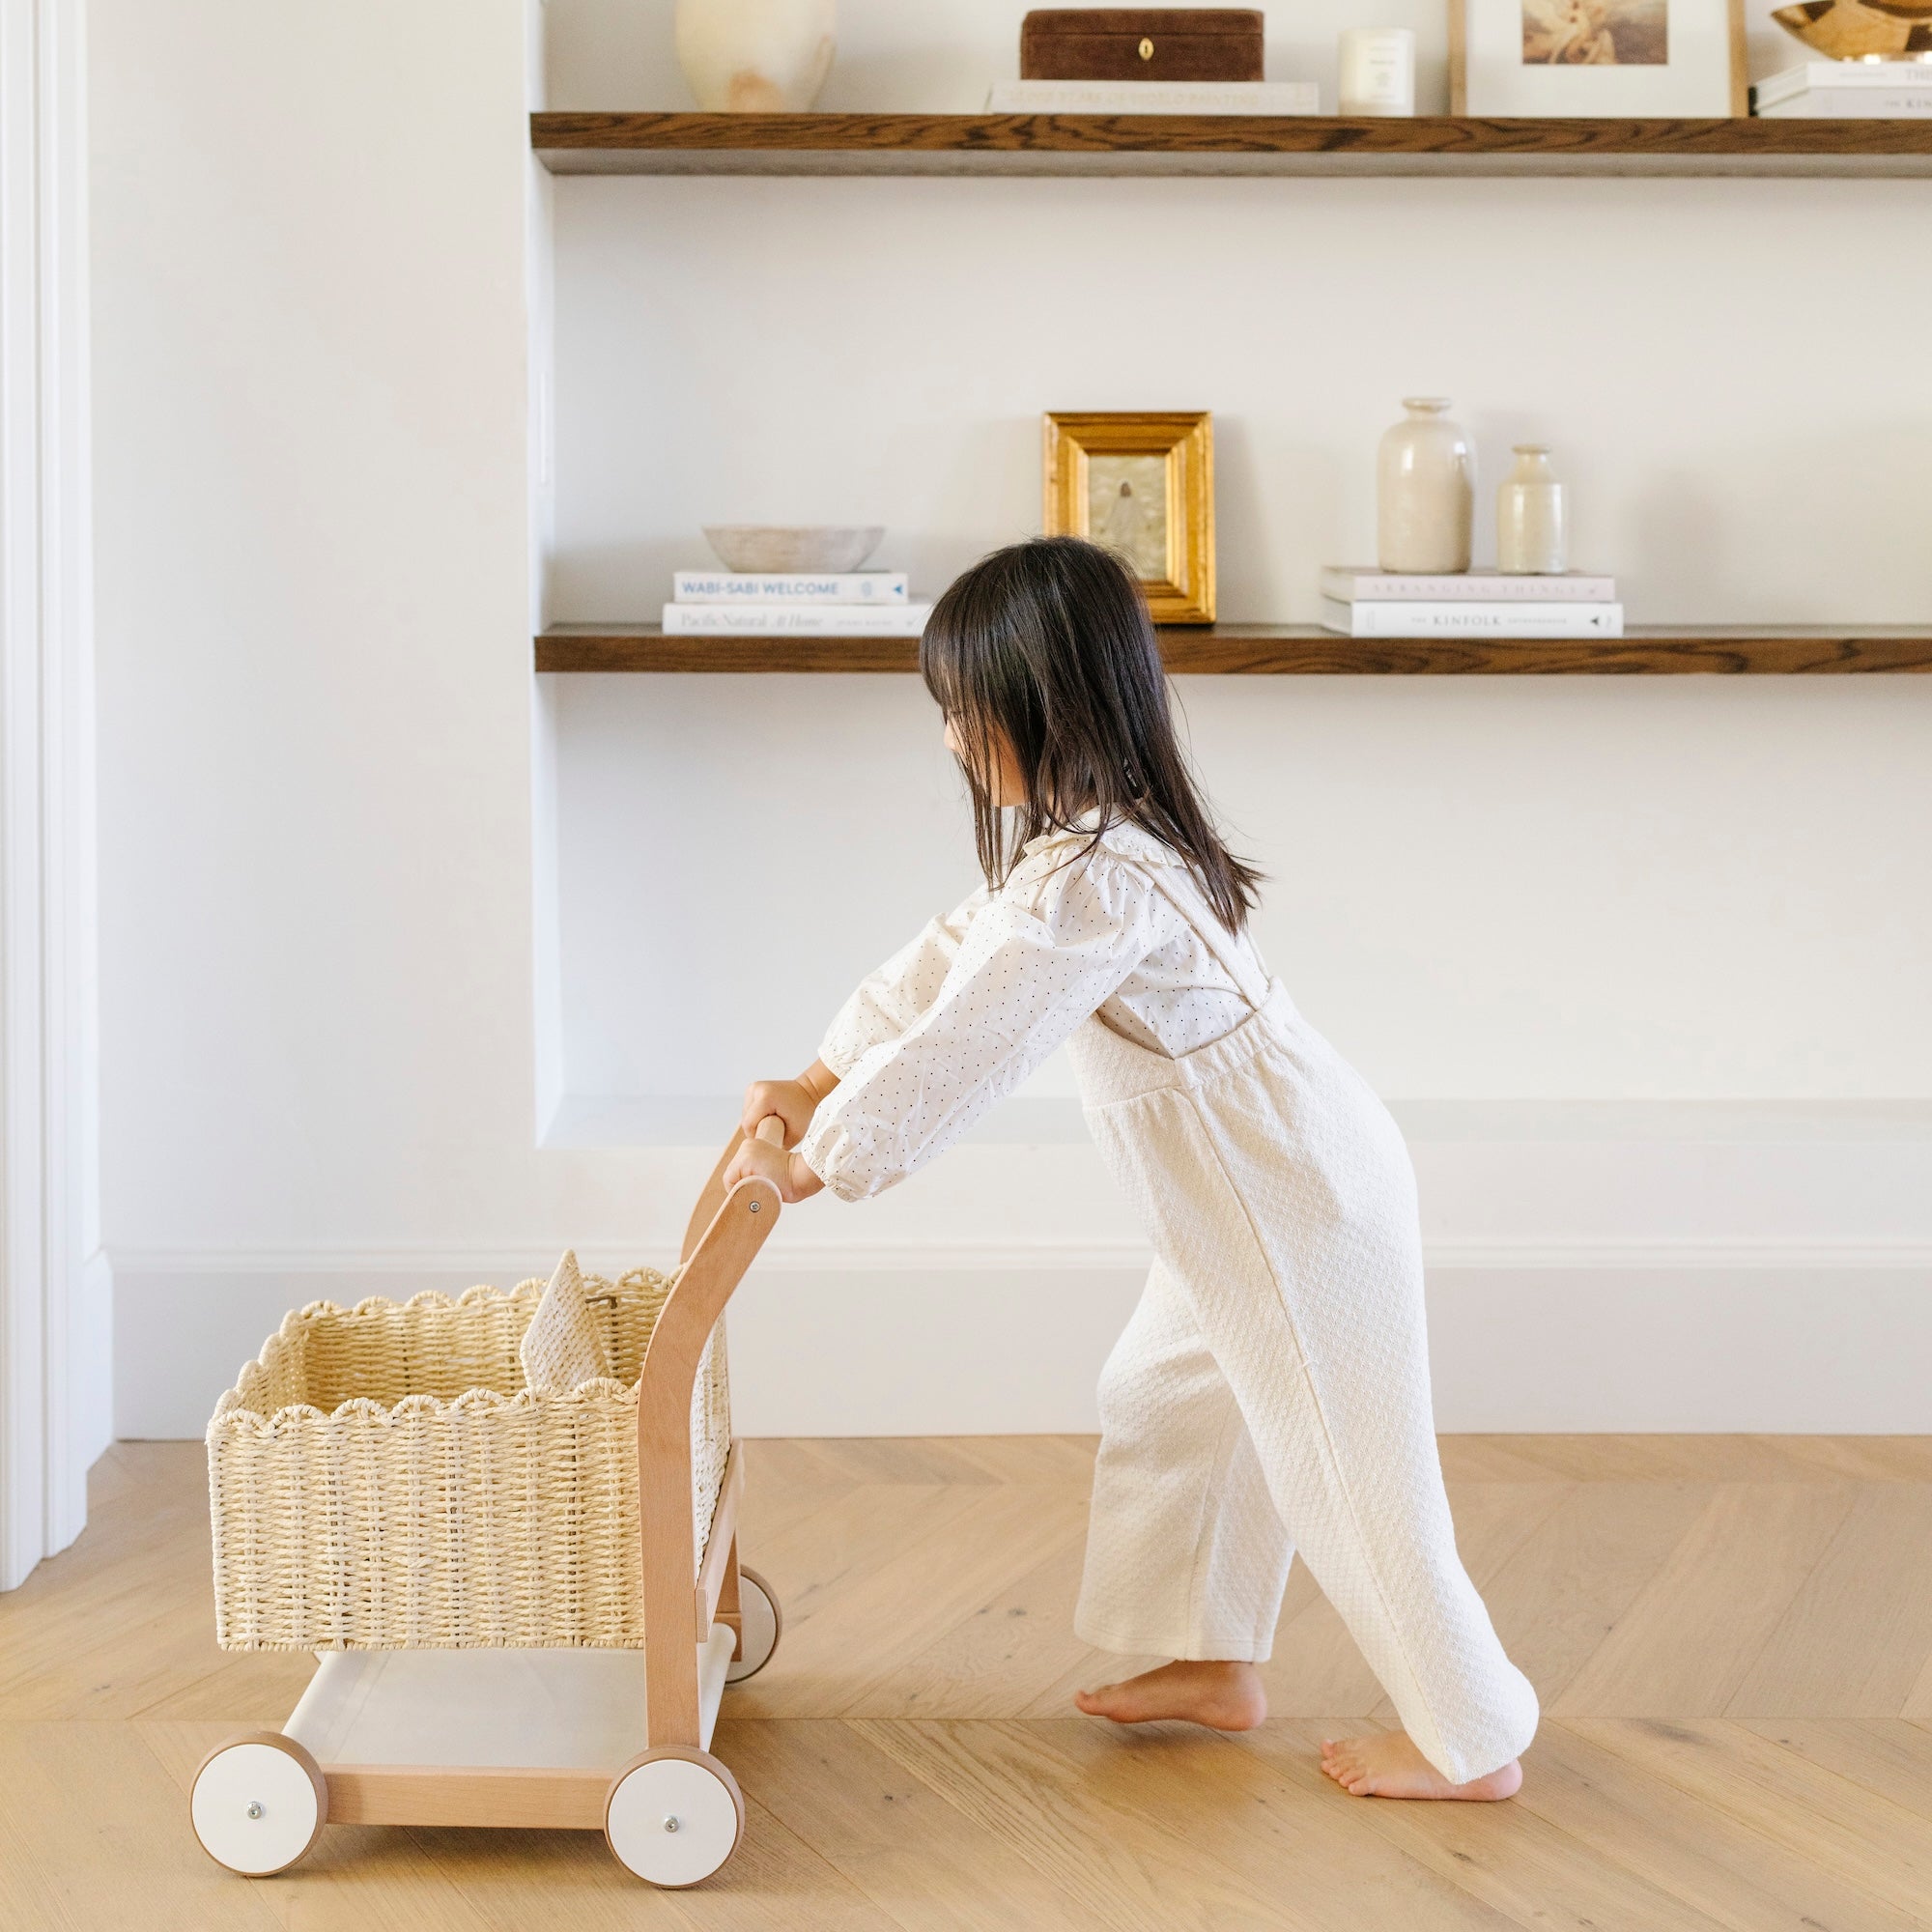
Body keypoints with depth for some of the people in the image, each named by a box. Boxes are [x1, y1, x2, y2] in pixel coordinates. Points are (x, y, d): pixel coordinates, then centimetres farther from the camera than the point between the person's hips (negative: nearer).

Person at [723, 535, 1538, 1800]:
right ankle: (1214, 1663, 36)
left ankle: (1472, 1741, 15)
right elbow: (950, 960, 15)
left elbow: (961, 1054, -25)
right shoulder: (1101, 839, 6)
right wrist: (817, 1084, 15)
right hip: (1260, 1187, 11)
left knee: (1344, 1467, 1)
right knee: (1169, 1400, 23)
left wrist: (810, 1166, -13)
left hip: (1299, 1202, -11)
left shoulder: (1092, 886, -27)